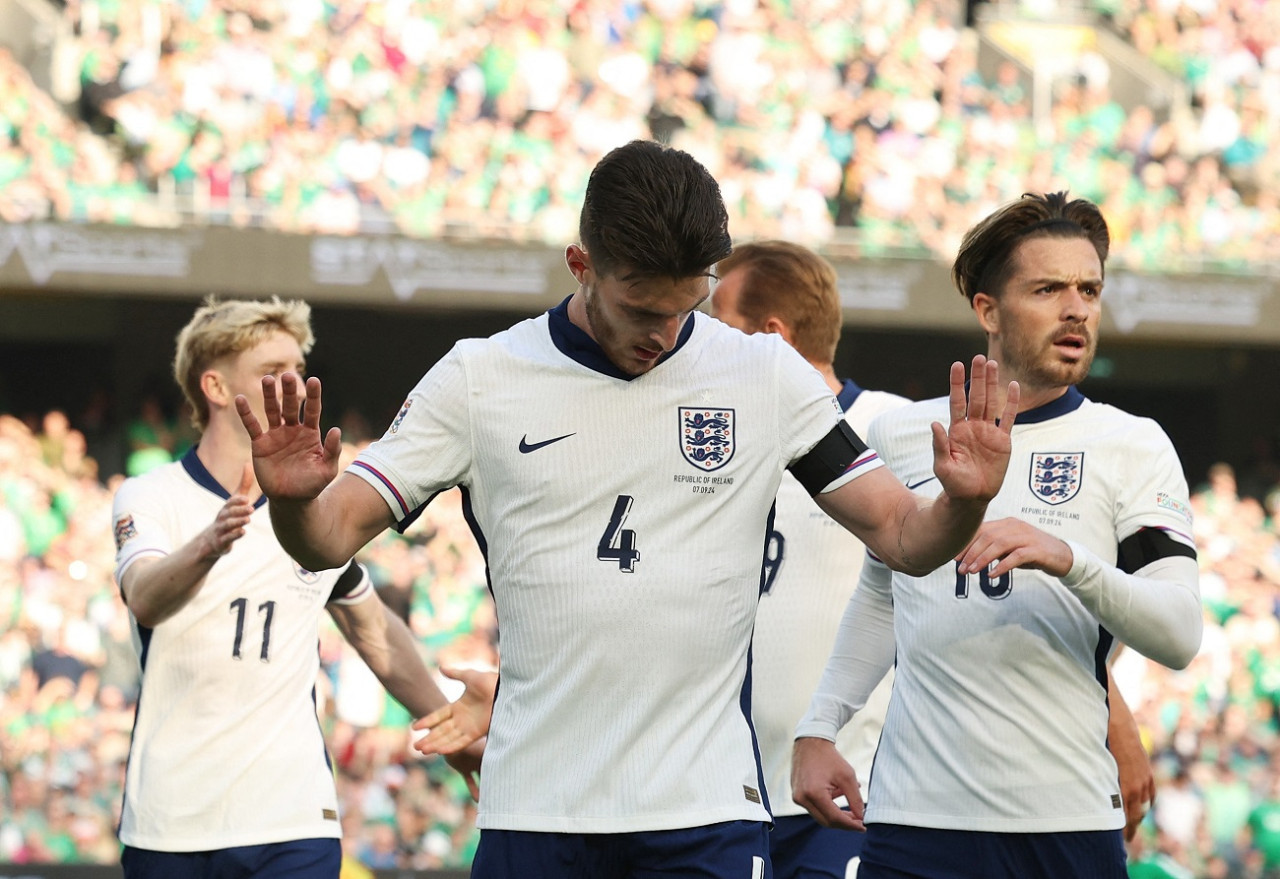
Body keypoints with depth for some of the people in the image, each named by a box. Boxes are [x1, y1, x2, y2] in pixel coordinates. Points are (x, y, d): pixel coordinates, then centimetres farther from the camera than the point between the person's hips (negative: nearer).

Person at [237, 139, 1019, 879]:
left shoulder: (767, 377, 4)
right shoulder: (479, 380, 2)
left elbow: (903, 537, 6)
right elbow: (333, 536, 2)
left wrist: (962, 504, -17)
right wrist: (292, 500, -22)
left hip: (708, 810, 0)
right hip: (533, 810, 0)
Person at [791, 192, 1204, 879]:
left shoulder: (1133, 446, 4)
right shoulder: (900, 436, 11)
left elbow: (1180, 636, -7)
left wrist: (1070, 560, -23)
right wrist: (817, 729, 16)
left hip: (1068, 822, -1)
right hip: (914, 816, 1)